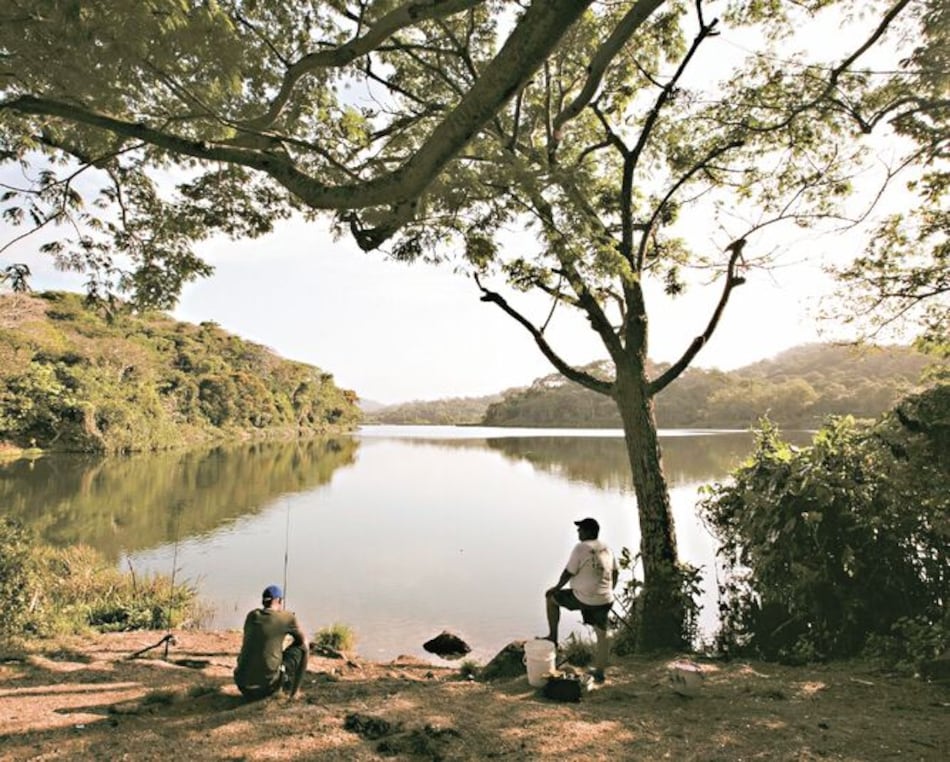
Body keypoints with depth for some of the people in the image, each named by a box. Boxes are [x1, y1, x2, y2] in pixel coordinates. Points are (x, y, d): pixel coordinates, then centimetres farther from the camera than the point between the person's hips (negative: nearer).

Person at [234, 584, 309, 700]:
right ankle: (291, 690, 17)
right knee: (301, 647, 15)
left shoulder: (251, 615, 10)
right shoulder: (288, 617, -2)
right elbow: (303, 641, 16)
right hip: (267, 684, -5)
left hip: (243, 686, 5)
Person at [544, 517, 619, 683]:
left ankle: (553, 636, 18)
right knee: (601, 633, 17)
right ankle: (599, 672, 24)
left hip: (583, 598, -6)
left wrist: (557, 587, 3)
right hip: (604, 599, 6)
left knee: (551, 597, 13)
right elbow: (616, 572, 15)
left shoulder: (581, 548, -14)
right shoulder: (606, 549, 7)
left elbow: (569, 572, -12)